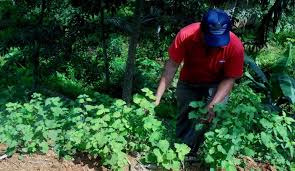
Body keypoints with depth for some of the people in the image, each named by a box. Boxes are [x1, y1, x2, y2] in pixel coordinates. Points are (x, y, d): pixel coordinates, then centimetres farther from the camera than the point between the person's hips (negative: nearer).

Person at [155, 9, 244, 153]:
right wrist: (157, 97, -26)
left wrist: (213, 104, -33)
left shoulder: (235, 46, -31)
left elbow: (229, 78, -20)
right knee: (185, 121, 6)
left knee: (214, 116, -22)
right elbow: (172, 65, -23)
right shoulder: (186, 35, -32)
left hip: (216, 84, -1)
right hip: (188, 82, 1)